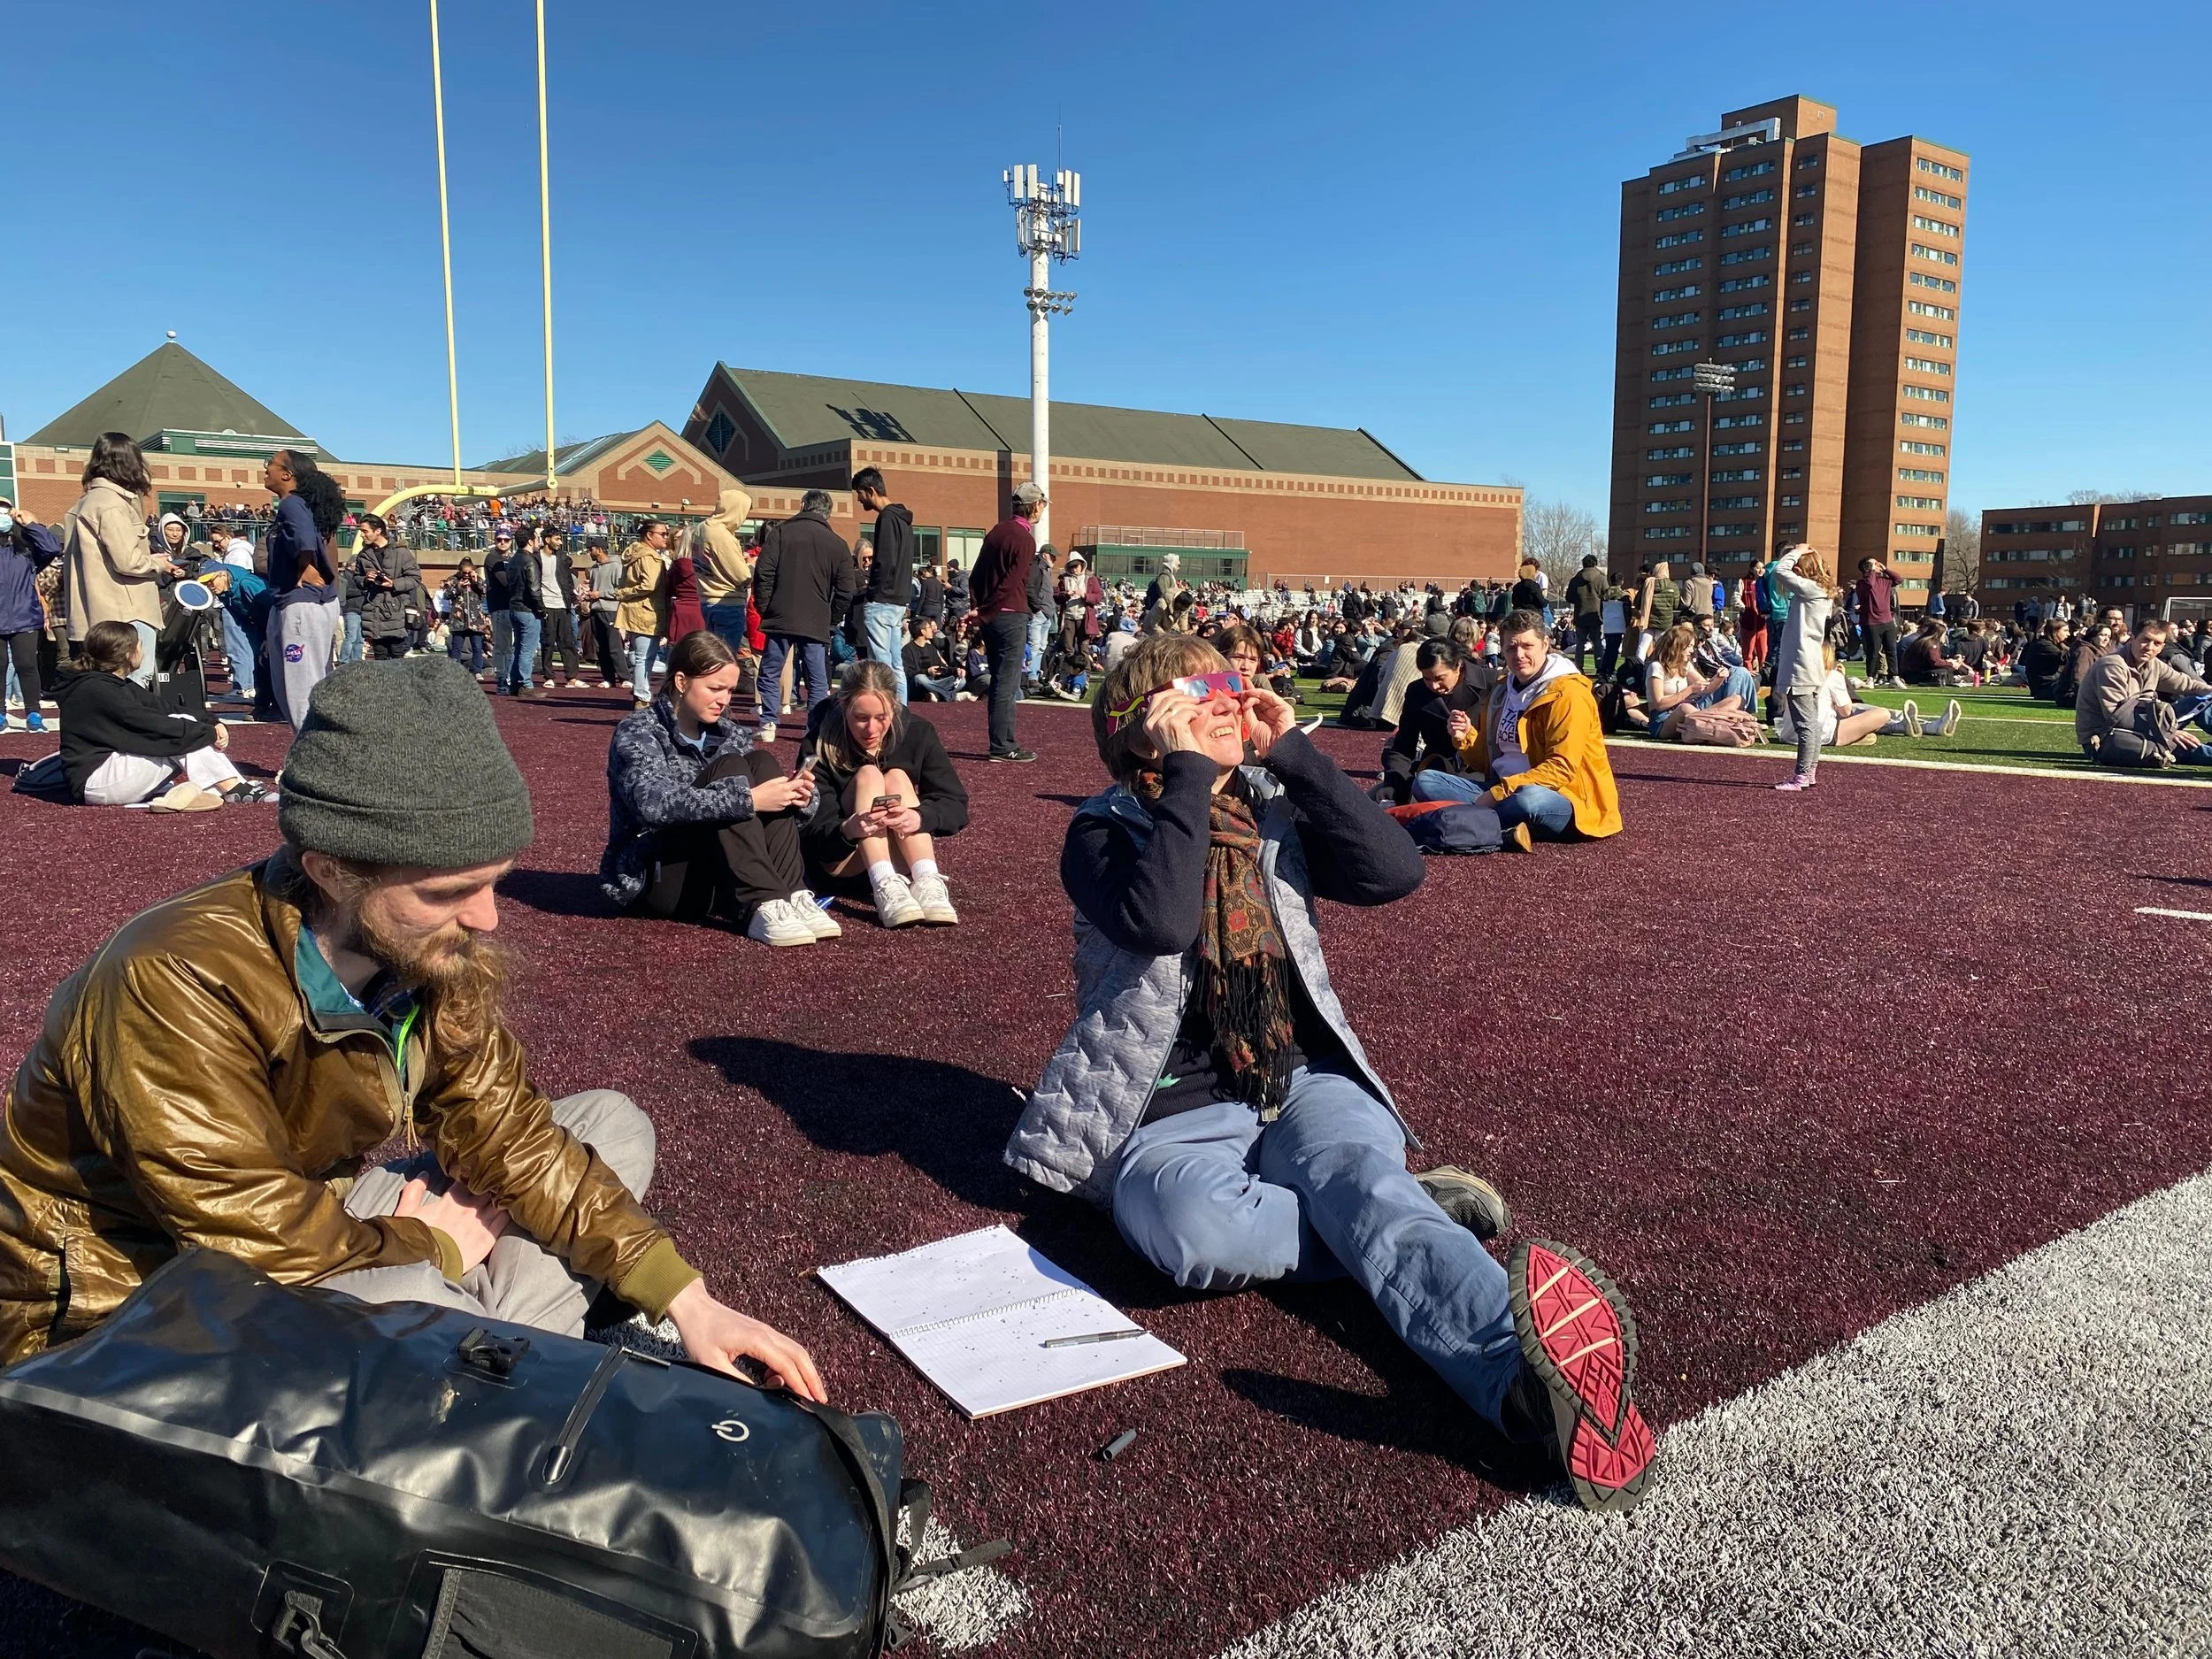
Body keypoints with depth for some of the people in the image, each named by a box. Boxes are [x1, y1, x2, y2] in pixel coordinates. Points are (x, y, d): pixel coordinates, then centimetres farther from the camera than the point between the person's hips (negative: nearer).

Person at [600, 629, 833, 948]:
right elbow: (653, 804, -29)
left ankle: (791, 897, -26)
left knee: (761, 763, -14)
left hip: (717, 879, 6)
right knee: (728, 768, -23)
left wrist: (796, 797, -17)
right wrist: (748, 800, -35)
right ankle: (763, 906, -37)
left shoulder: (727, 733, 9)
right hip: (650, 880, -6)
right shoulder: (637, 733, -10)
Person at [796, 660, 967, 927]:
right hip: (838, 858, -2)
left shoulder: (917, 732, -9)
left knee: (897, 777, -22)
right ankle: (885, 887, -44)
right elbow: (814, 827, -19)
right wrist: (848, 830, -43)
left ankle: (927, 883, -39)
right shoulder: (820, 744, -14)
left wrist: (920, 817, -37)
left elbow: (956, 805, -13)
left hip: (903, 857, 2)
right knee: (868, 775, -24)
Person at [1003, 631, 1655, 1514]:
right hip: (1172, 1113, -2)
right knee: (1197, 1228, -37)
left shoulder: (1273, 811, 12)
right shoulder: (1104, 833, 0)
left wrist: (1291, 750, -5)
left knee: (1356, 1171, -33)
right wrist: (1188, 772, -16)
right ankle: (1418, 1210, -22)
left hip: (1303, 1083, 3)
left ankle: (1526, 1372, -55)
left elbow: (1395, 870, -5)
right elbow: (1160, 919, -23)